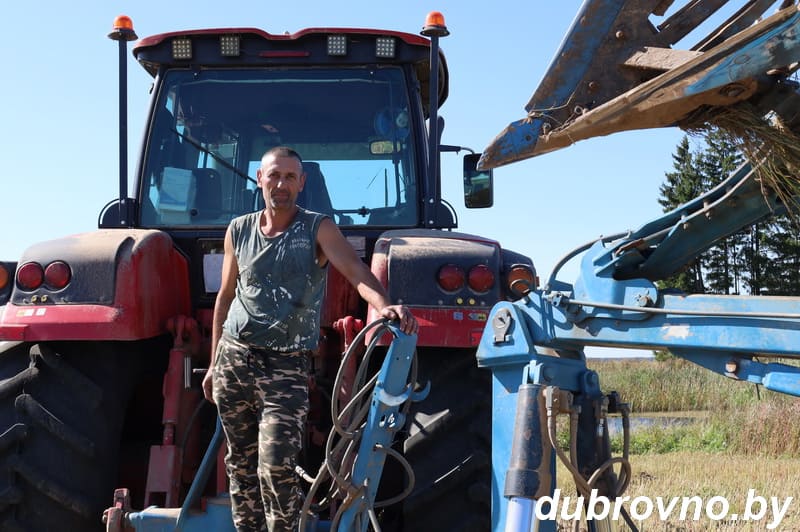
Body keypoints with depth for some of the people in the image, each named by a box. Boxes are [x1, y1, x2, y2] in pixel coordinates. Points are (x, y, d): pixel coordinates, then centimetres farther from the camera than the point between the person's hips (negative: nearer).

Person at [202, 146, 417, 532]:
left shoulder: (318, 229, -1)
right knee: (240, 463, 10)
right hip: (233, 356, 4)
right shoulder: (239, 231, 10)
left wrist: (384, 306, -37)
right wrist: (214, 364, 16)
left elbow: (358, 272, -16)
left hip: (286, 364, -4)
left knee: (276, 467, -12)